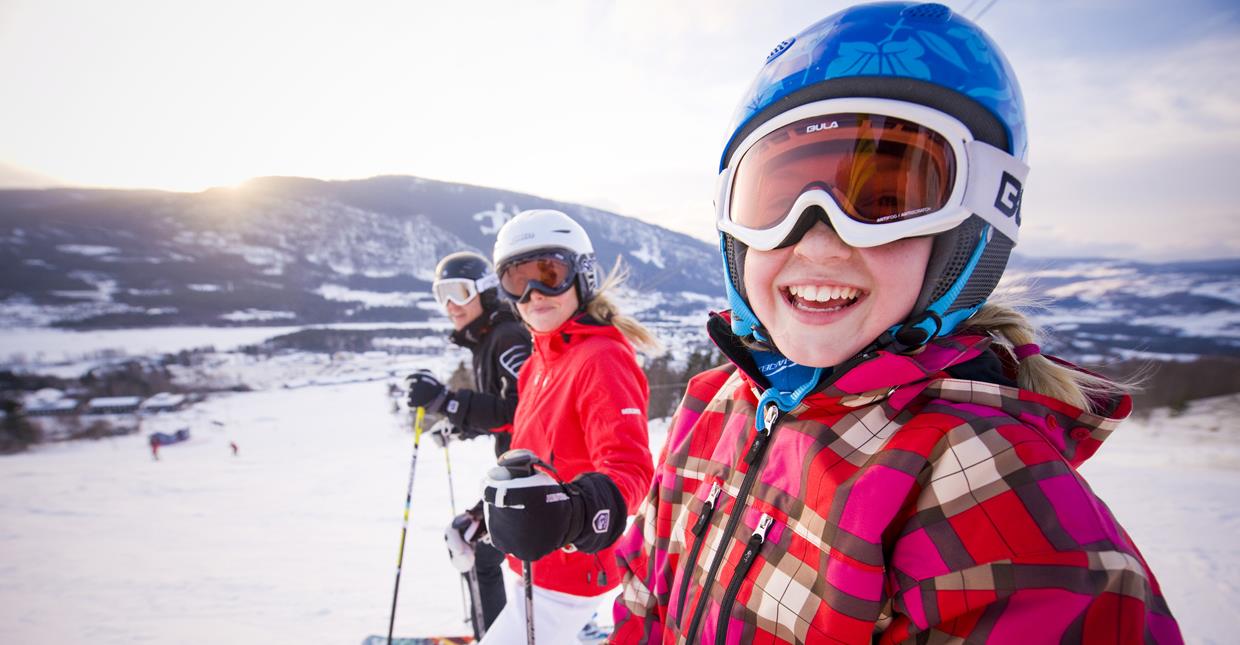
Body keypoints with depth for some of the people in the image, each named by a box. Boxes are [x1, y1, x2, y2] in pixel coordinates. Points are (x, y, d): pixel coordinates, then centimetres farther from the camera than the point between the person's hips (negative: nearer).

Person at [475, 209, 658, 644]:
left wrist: (573, 512, -50)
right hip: (539, 563, 9)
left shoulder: (601, 359, -22)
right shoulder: (539, 363, 4)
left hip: (569, 571, -9)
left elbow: (628, 468, -32)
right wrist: (489, 509, 24)